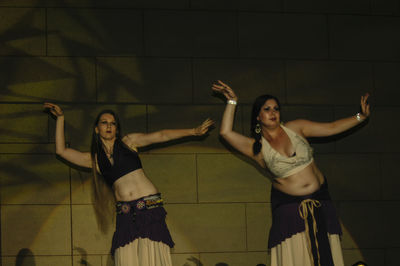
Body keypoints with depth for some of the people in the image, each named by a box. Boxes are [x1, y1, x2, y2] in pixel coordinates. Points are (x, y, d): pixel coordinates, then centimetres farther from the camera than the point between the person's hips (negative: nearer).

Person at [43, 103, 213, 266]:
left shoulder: (129, 142, 12)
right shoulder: (95, 158, 16)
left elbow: (161, 136, 6)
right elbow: (61, 150, 17)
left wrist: (193, 132, 0)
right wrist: (60, 118, 17)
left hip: (150, 207, -2)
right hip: (125, 215, 2)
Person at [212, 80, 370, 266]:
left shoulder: (295, 128, 2)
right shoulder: (257, 148, -4)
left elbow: (331, 128, 5)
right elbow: (226, 132, -15)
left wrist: (361, 117, -2)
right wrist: (232, 102, -13)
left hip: (319, 199, 2)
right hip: (288, 204, -2)